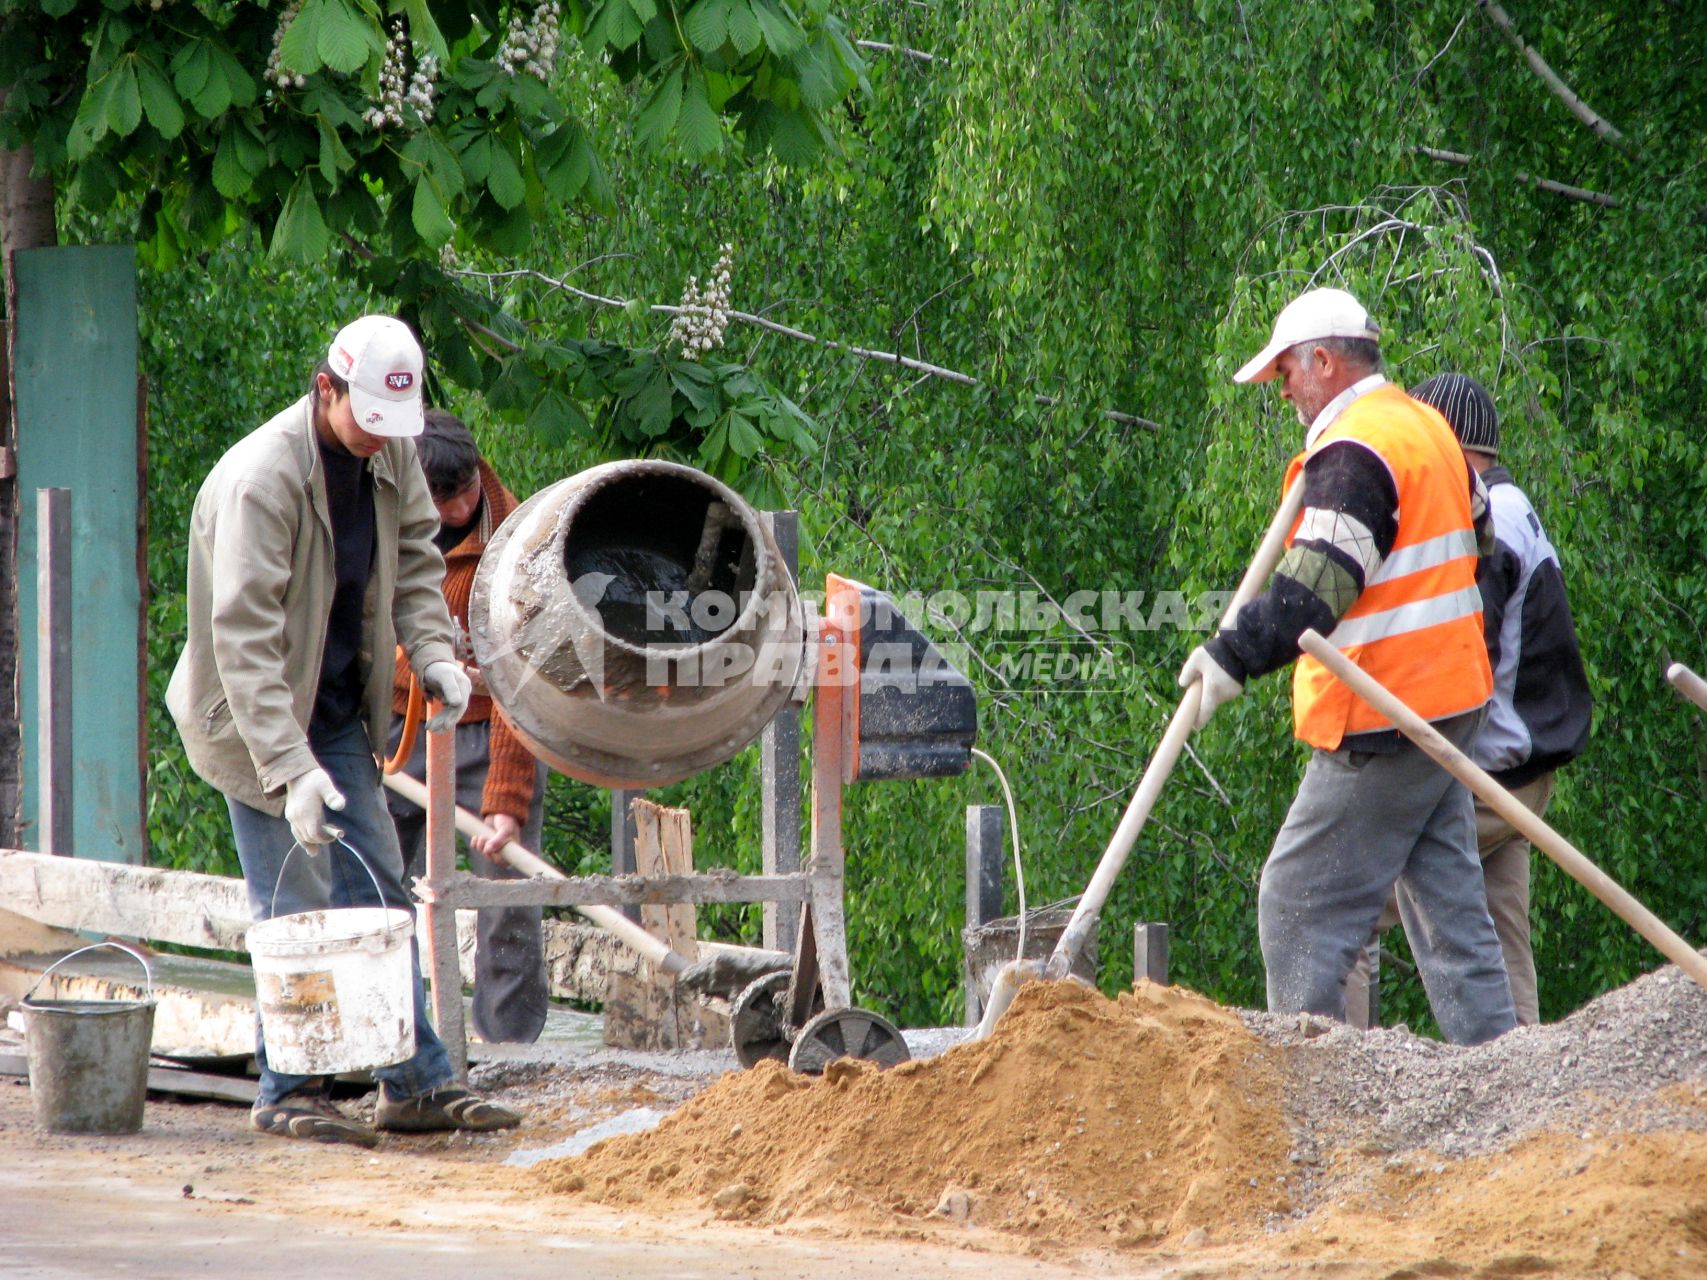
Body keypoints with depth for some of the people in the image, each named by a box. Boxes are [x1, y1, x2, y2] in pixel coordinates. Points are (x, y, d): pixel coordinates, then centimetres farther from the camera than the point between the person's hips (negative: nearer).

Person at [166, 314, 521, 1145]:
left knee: (378, 894, 8)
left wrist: (434, 654, -6)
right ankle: (286, 1092, 4)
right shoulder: (260, 481, -27)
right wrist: (290, 769, -37)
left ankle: (417, 1082, 13)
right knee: (297, 910, -6)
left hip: (340, 713, 7)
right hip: (260, 722, -7)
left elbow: (415, 559, 14)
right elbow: (244, 639, -30)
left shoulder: (388, 456, -2)